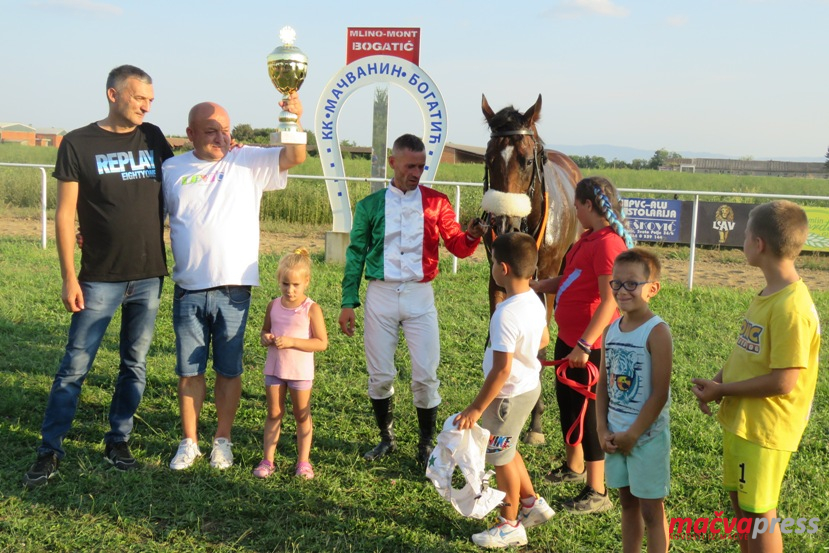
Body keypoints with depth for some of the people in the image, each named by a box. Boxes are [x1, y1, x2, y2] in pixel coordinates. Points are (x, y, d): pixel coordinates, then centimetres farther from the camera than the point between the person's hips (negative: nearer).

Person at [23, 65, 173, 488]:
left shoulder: (153, 138, 7)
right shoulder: (78, 144, -3)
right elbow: (65, 213, -5)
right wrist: (69, 278, -8)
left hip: (148, 277, 4)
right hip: (100, 278, -3)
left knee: (134, 366, 10)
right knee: (75, 367, -1)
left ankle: (118, 441, 24)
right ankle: (50, 451, 9)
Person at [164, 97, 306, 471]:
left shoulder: (248, 162, 1)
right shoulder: (172, 170, 6)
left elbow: (295, 157, -9)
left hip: (233, 288, -1)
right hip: (189, 289, 1)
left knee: (229, 370, 9)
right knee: (190, 370, 9)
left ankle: (222, 440, 24)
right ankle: (189, 442, 23)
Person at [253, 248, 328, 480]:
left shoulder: (311, 309, -11)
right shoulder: (273, 306, 2)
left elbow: (322, 342, -15)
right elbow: (264, 332, 16)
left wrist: (292, 342, -24)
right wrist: (266, 338, -9)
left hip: (300, 371, -3)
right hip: (274, 368, 4)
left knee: (302, 416, 8)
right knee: (273, 414, 10)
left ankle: (303, 461, 17)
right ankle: (268, 460, 15)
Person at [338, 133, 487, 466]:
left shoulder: (436, 202, 4)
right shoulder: (370, 205, 6)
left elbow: (457, 247, -2)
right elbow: (356, 254, 8)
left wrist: (472, 236, -26)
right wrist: (348, 303, 2)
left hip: (420, 295, -1)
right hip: (380, 295, 1)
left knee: (425, 375, -1)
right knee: (380, 374, 8)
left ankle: (426, 445, 16)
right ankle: (386, 439, 27)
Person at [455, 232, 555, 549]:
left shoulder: (507, 314, -29)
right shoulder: (534, 301, -2)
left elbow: (502, 370, -29)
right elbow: (544, 340, 15)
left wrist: (476, 408, -23)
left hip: (510, 393, -9)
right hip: (529, 384, 9)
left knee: (501, 458, 9)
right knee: (507, 451, 26)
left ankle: (510, 526, 26)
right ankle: (532, 504, 38)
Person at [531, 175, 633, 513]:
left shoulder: (608, 243, -21)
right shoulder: (588, 238, 10)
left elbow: (610, 301, -27)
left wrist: (584, 345, -30)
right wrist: (532, 287, 15)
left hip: (589, 345, -10)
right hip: (568, 336, 10)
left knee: (586, 411, -2)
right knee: (566, 402, 22)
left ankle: (597, 492, 10)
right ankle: (573, 467, 42)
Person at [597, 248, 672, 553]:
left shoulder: (657, 332, -16)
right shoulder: (611, 330, 3)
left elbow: (660, 394, -18)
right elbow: (602, 386, 7)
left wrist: (633, 435, -14)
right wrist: (603, 430, -1)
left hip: (647, 434, -6)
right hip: (616, 433, 6)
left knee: (651, 510, 5)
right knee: (627, 503, 18)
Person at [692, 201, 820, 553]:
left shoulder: (791, 307, -24)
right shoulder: (767, 295, 6)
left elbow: (783, 382, -25)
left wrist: (722, 390, -16)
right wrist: (718, 381, -2)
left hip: (765, 428, -9)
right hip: (740, 418, 9)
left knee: (758, 511, 5)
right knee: (740, 500, 21)